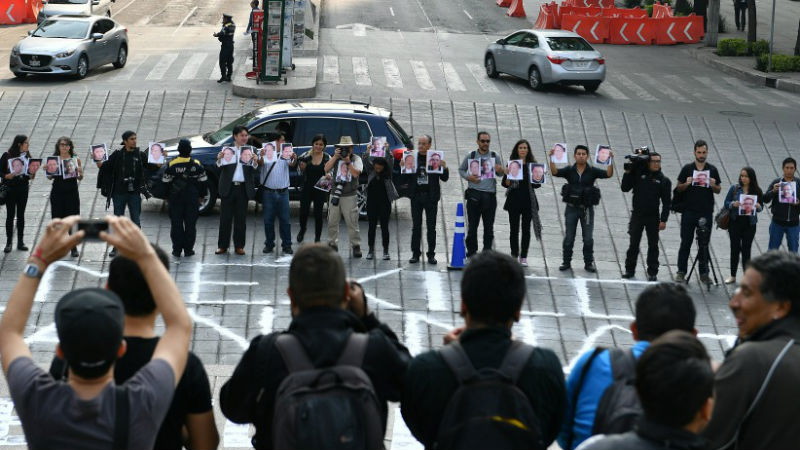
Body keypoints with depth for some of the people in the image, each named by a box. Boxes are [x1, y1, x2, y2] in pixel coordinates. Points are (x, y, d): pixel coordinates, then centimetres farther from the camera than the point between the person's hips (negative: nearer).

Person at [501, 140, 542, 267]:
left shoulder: (532, 164, 5)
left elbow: (537, 185, 7)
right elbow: (505, 184, 2)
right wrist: (508, 175, -17)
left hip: (528, 200, 1)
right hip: (514, 199, -1)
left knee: (526, 229, 3)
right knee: (514, 229, 2)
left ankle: (523, 257, 7)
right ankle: (514, 255, 13)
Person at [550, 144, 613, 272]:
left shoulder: (592, 171, -1)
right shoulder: (569, 170, 1)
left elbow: (608, 174, -12)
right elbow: (554, 172, -13)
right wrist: (552, 159, -26)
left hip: (587, 209, 0)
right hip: (571, 208, 0)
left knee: (588, 238, 3)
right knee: (569, 237, 5)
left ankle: (588, 263, 13)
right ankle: (566, 262, 14)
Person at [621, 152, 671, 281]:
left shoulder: (664, 180, 1)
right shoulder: (638, 173, 3)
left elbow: (667, 202, 0)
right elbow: (625, 188, 3)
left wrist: (663, 220, -7)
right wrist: (627, 173, -7)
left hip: (653, 217, 0)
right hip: (637, 215, 0)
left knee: (653, 245, 4)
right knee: (633, 244, 4)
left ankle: (652, 272, 10)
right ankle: (629, 269, 13)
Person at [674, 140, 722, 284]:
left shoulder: (712, 170, 8)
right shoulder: (687, 168, 4)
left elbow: (718, 190, 11)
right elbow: (678, 188, 6)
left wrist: (713, 185, -11)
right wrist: (687, 184, -15)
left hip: (706, 213, 1)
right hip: (689, 211, -1)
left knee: (704, 245, 4)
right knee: (685, 243, 1)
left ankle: (704, 273, 9)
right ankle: (681, 272, 6)